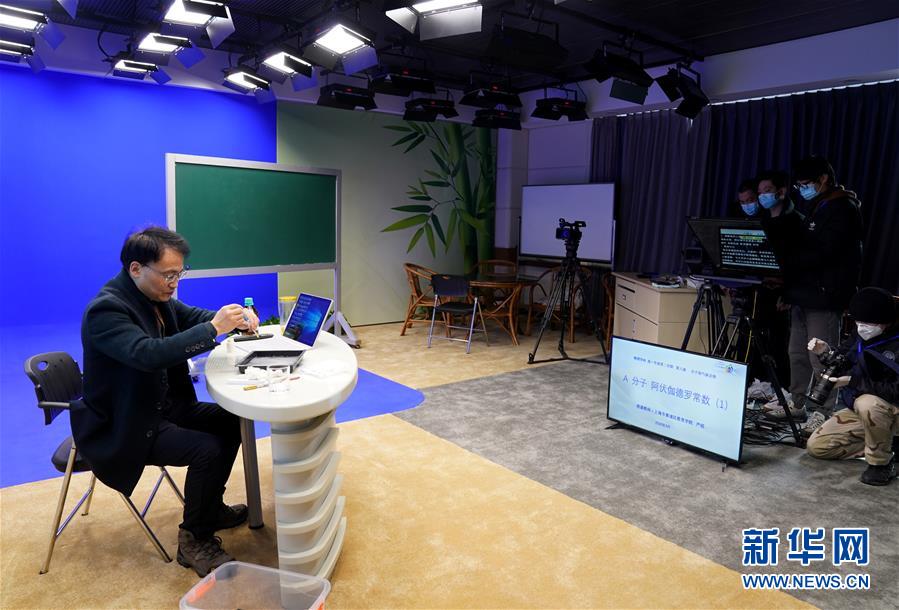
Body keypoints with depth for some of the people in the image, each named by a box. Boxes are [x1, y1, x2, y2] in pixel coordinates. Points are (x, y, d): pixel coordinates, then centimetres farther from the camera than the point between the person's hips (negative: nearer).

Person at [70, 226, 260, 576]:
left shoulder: (156, 296, 1)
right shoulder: (106, 309, -25)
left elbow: (194, 317, 12)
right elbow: (150, 354, -40)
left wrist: (236, 320, -10)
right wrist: (213, 329, -37)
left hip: (164, 407, 9)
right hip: (122, 427, -9)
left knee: (232, 422, 7)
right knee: (207, 448, -24)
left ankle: (211, 508, 24)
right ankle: (194, 540, -2)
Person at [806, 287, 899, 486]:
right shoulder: (860, 336, -6)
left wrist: (852, 381, -31)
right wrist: (827, 352, -10)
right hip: (857, 409, 7)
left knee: (868, 403, -41)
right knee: (815, 446, -1)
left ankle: (881, 461, -16)